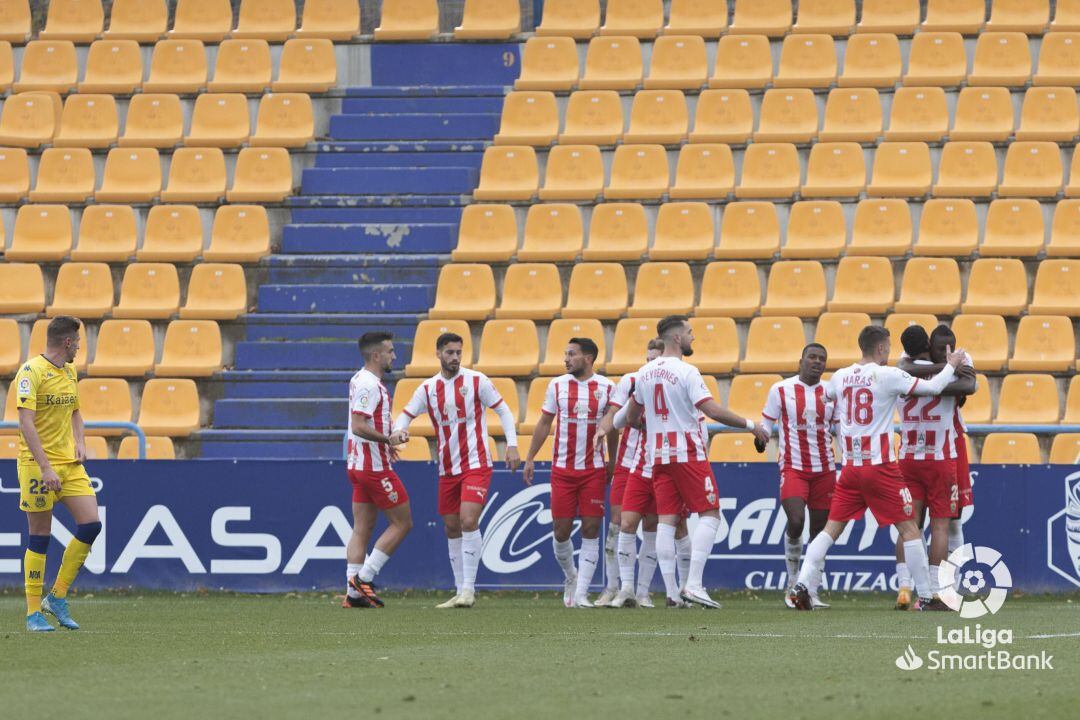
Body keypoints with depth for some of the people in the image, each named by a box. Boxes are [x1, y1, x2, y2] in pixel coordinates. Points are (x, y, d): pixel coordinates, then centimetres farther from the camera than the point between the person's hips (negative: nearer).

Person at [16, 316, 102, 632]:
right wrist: (45, 468, -26)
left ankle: (57, 597, 8)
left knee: (91, 525, -4)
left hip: (69, 463, 7)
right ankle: (33, 612, 6)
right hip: (37, 464, -7)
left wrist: (80, 443, 7)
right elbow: (25, 421, -21)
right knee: (40, 536, -3)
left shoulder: (69, 372, 12)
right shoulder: (32, 372, -13)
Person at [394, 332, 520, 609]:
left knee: (468, 521, -18)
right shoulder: (428, 388, 6)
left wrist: (512, 444, -9)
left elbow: (503, 410, 2)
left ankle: (468, 589, -15)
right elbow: (406, 415, 8)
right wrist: (398, 432, -15)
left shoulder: (476, 381, -4)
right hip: (447, 469, 5)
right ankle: (461, 592, 15)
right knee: (452, 527, 7)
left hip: (476, 464, -5)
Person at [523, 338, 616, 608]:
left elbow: (612, 428, 9)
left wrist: (612, 463, 7)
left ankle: (580, 593, -3)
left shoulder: (606, 387, 1)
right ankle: (570, 576, 26)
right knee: (561, 529, -1)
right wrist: (530, 458, 7)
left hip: (594, 470, -1)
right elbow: (544, 423, 10)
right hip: (562, 469, 1)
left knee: (591, 529, -5)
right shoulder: (558, 385, 4)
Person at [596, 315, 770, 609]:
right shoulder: (686, 372, -12)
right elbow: (713, 410, -20)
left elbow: (632, 416, 21)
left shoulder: (645, 373, 10)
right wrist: (750, 425, -11)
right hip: (688, 453, -7)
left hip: (658, 455, 7)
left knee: (667, 519, 4)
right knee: (709, 514, 0)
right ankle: (694, 584, -12)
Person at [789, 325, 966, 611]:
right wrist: (952, 365, 12)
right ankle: (926, 597, 3)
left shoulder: (841, 376, 5)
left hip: (851, 467, 5)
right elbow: (933, 387, -5)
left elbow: (826, 395, 25)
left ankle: (802, 585, -3)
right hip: (881, 467, -5)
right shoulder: (887, 375, -10)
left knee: (832, 528, 9)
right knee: (909, 528, 3)